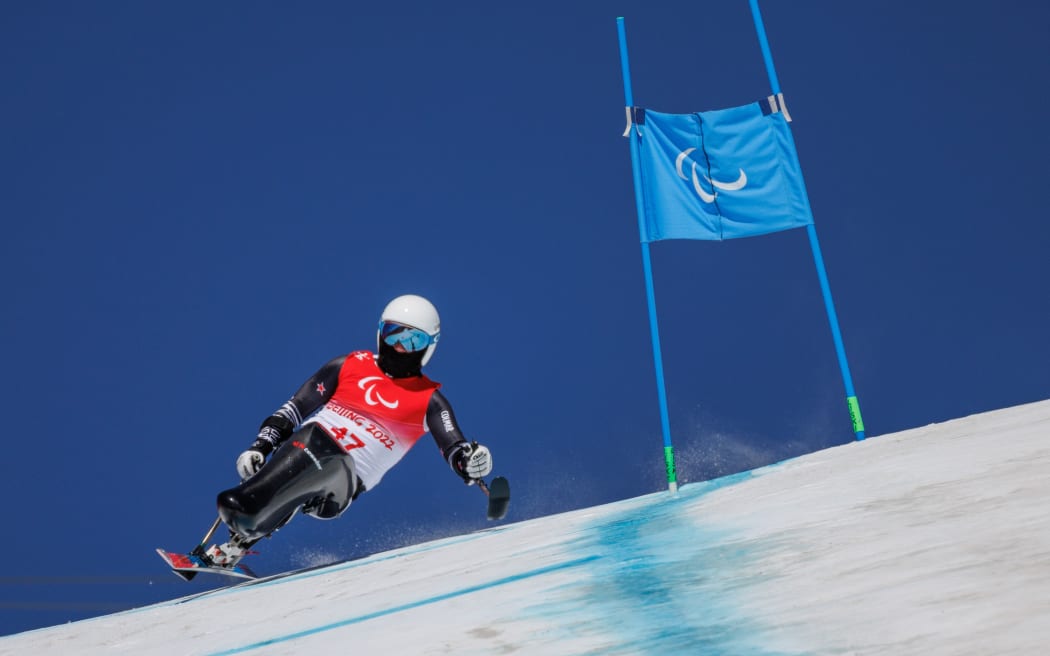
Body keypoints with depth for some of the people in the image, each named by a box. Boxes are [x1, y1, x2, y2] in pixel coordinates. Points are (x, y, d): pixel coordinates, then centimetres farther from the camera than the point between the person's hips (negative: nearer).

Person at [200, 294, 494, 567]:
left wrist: (472, 462, -25)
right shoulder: (349, 365, 12)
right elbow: (295, 408, 12)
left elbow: (455, 447, -2)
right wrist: (259, 447, 1)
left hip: (345, 481, -2)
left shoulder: (429, 400, 9)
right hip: (310, 443, 3)